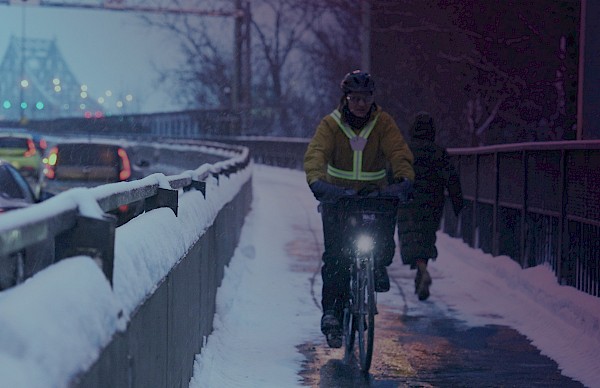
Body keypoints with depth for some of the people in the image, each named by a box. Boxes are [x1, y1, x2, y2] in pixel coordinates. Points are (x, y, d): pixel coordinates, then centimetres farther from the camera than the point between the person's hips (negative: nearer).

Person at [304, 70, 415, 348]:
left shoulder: (383, 123, -5)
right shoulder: (330, 124, -7)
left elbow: (399, 152, -18)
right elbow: (316, 153, -22)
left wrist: (404, 178, -38)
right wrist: (316, 181, -43)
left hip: (375, 193, 1)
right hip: (338, 196, -1)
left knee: (387, 221, -26)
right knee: (335, 254, -15)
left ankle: (379, 266, 6)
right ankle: (331, 312, -7)